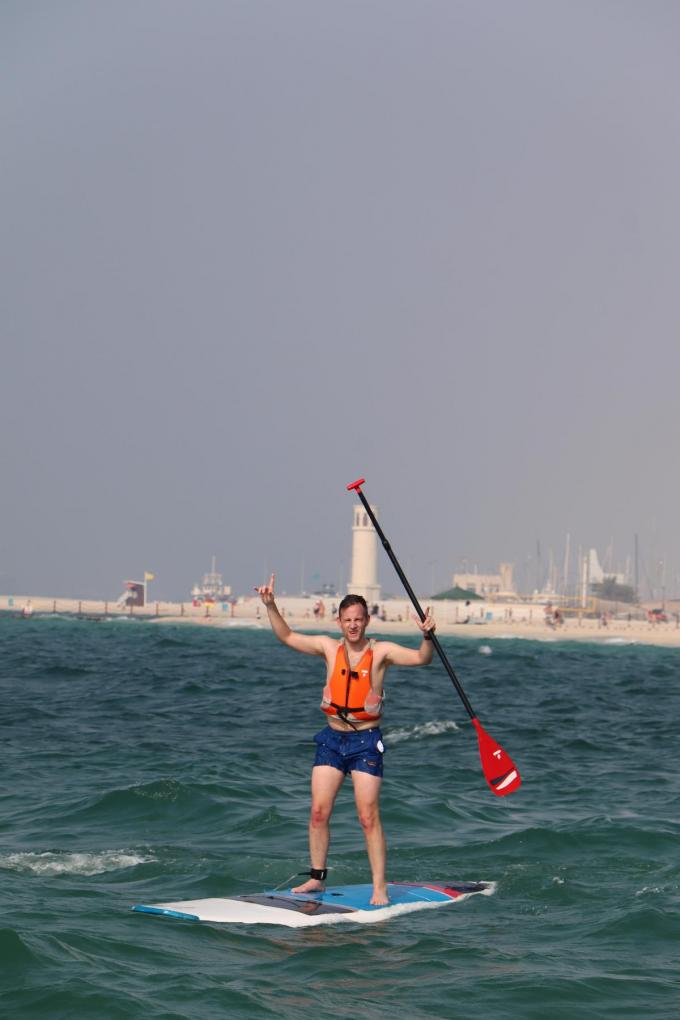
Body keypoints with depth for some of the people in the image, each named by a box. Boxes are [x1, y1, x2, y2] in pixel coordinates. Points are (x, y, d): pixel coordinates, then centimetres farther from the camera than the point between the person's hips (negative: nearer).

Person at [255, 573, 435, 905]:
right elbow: (287, 637, 9)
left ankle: (380, 887, -4)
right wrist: (270, 606, -2)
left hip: (366, 741, -3)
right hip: (332, 739, 4)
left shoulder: (380, 651, -6)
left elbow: (420, 658, -16)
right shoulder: (329, 647, 3)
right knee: (319, 812, 1)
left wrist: (427, 637, -35)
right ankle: (317, 878, 15)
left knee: (368, 816, -8)